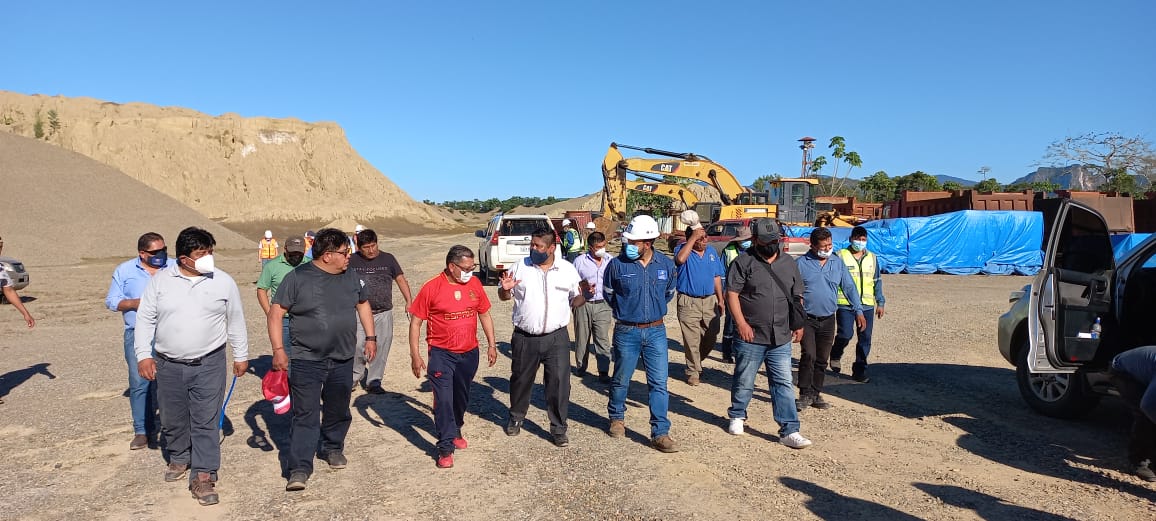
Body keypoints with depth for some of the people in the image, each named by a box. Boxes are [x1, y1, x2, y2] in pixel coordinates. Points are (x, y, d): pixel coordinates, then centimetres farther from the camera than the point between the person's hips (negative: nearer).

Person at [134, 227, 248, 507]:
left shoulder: (223, 282, -3)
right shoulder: (160, 280, -1)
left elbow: (236, 321, 5)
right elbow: (145, 319, 3)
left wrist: (241, 355, 8)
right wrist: (143, 355, -4)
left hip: (209, 365, -2)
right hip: (168, 365, 2)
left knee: (206, 421, -3)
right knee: (172, 419, 15)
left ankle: (203, 475, 4)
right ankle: (179, 458, 40)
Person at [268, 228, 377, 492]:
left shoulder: (350, 277, 5)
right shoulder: (297, 278, -10)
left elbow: (363, 304, 20)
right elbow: (276, 313, -9)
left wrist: (370, 337, 15)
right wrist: (278, 349, -15)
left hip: (343, 361, 5)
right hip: (306, 360, -5)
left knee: (338, 410, 16)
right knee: (305, 414, -5)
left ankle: (333, 448, 38)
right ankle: (300, 468, 0)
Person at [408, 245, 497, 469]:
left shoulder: (474, 284, -1)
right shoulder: (431, 288, -14)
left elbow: (484, 315, 11)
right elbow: (415, 322, -8)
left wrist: (491, 344, 10)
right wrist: (415, 355, -11)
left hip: (469, 352, 4)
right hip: (441, 354, -4)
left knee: (461, 397, 18)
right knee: (443, 400, -6)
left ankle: (455, 431, 41)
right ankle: (445, 448, 4)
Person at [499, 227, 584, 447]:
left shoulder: (567, 269, 2)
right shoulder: (520, 267, 2)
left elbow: (575, 301, 8)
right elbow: (503, 296, 10)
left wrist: (584, 296, -14)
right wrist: (505, 289, -13)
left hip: (556, 338, -1)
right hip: (525, 338, 1)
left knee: (559, 383, -1)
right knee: (520, 380, 15)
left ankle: (558, 428, 15)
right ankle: (516, 417, 39)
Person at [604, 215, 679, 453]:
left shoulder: (666, 264, -2)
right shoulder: (618, 264, -10)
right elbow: (608, 294, 6)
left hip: (656, 331, 2)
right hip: (627, 332, -1)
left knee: (659, 383, 0)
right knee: (621, 379, 13)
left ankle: (660, 433, 7)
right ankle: (616, 417, 37)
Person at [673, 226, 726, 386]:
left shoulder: (712, 252, 10)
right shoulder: (682, 249, -5)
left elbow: (717, 278, 15)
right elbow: (680, 259, -31)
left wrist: (720, 300, 12)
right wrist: (693, 237, -25)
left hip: (710, 301, 5)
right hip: (688, 302, -5)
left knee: (711, 338, 9)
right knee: (691, 340, -1)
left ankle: (696, 361, 33)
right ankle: (693, 372, 14)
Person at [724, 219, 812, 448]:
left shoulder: (789, 263, 12)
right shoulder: (743, 263, -3)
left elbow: (797, 296, 19)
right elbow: (732, 294, -9)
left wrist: (799, 324, 13)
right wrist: (741, 323, -17)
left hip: (781, 339, 3)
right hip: (750, 337, -3)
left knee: (784, 384, 2)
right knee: (744, 382, 10)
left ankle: (790, 431, 5)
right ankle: (737, 416, 32)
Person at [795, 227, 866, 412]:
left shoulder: (838, 263, 8)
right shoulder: (802, 263, -4)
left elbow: (849, 287, 12)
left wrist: (858, 311, 5)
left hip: (828, 320, 4)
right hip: (807, 318, -4)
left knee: (822, 360, 9)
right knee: (809, 355, -14)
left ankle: (816, 394, 20)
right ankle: (805, 394, -6)